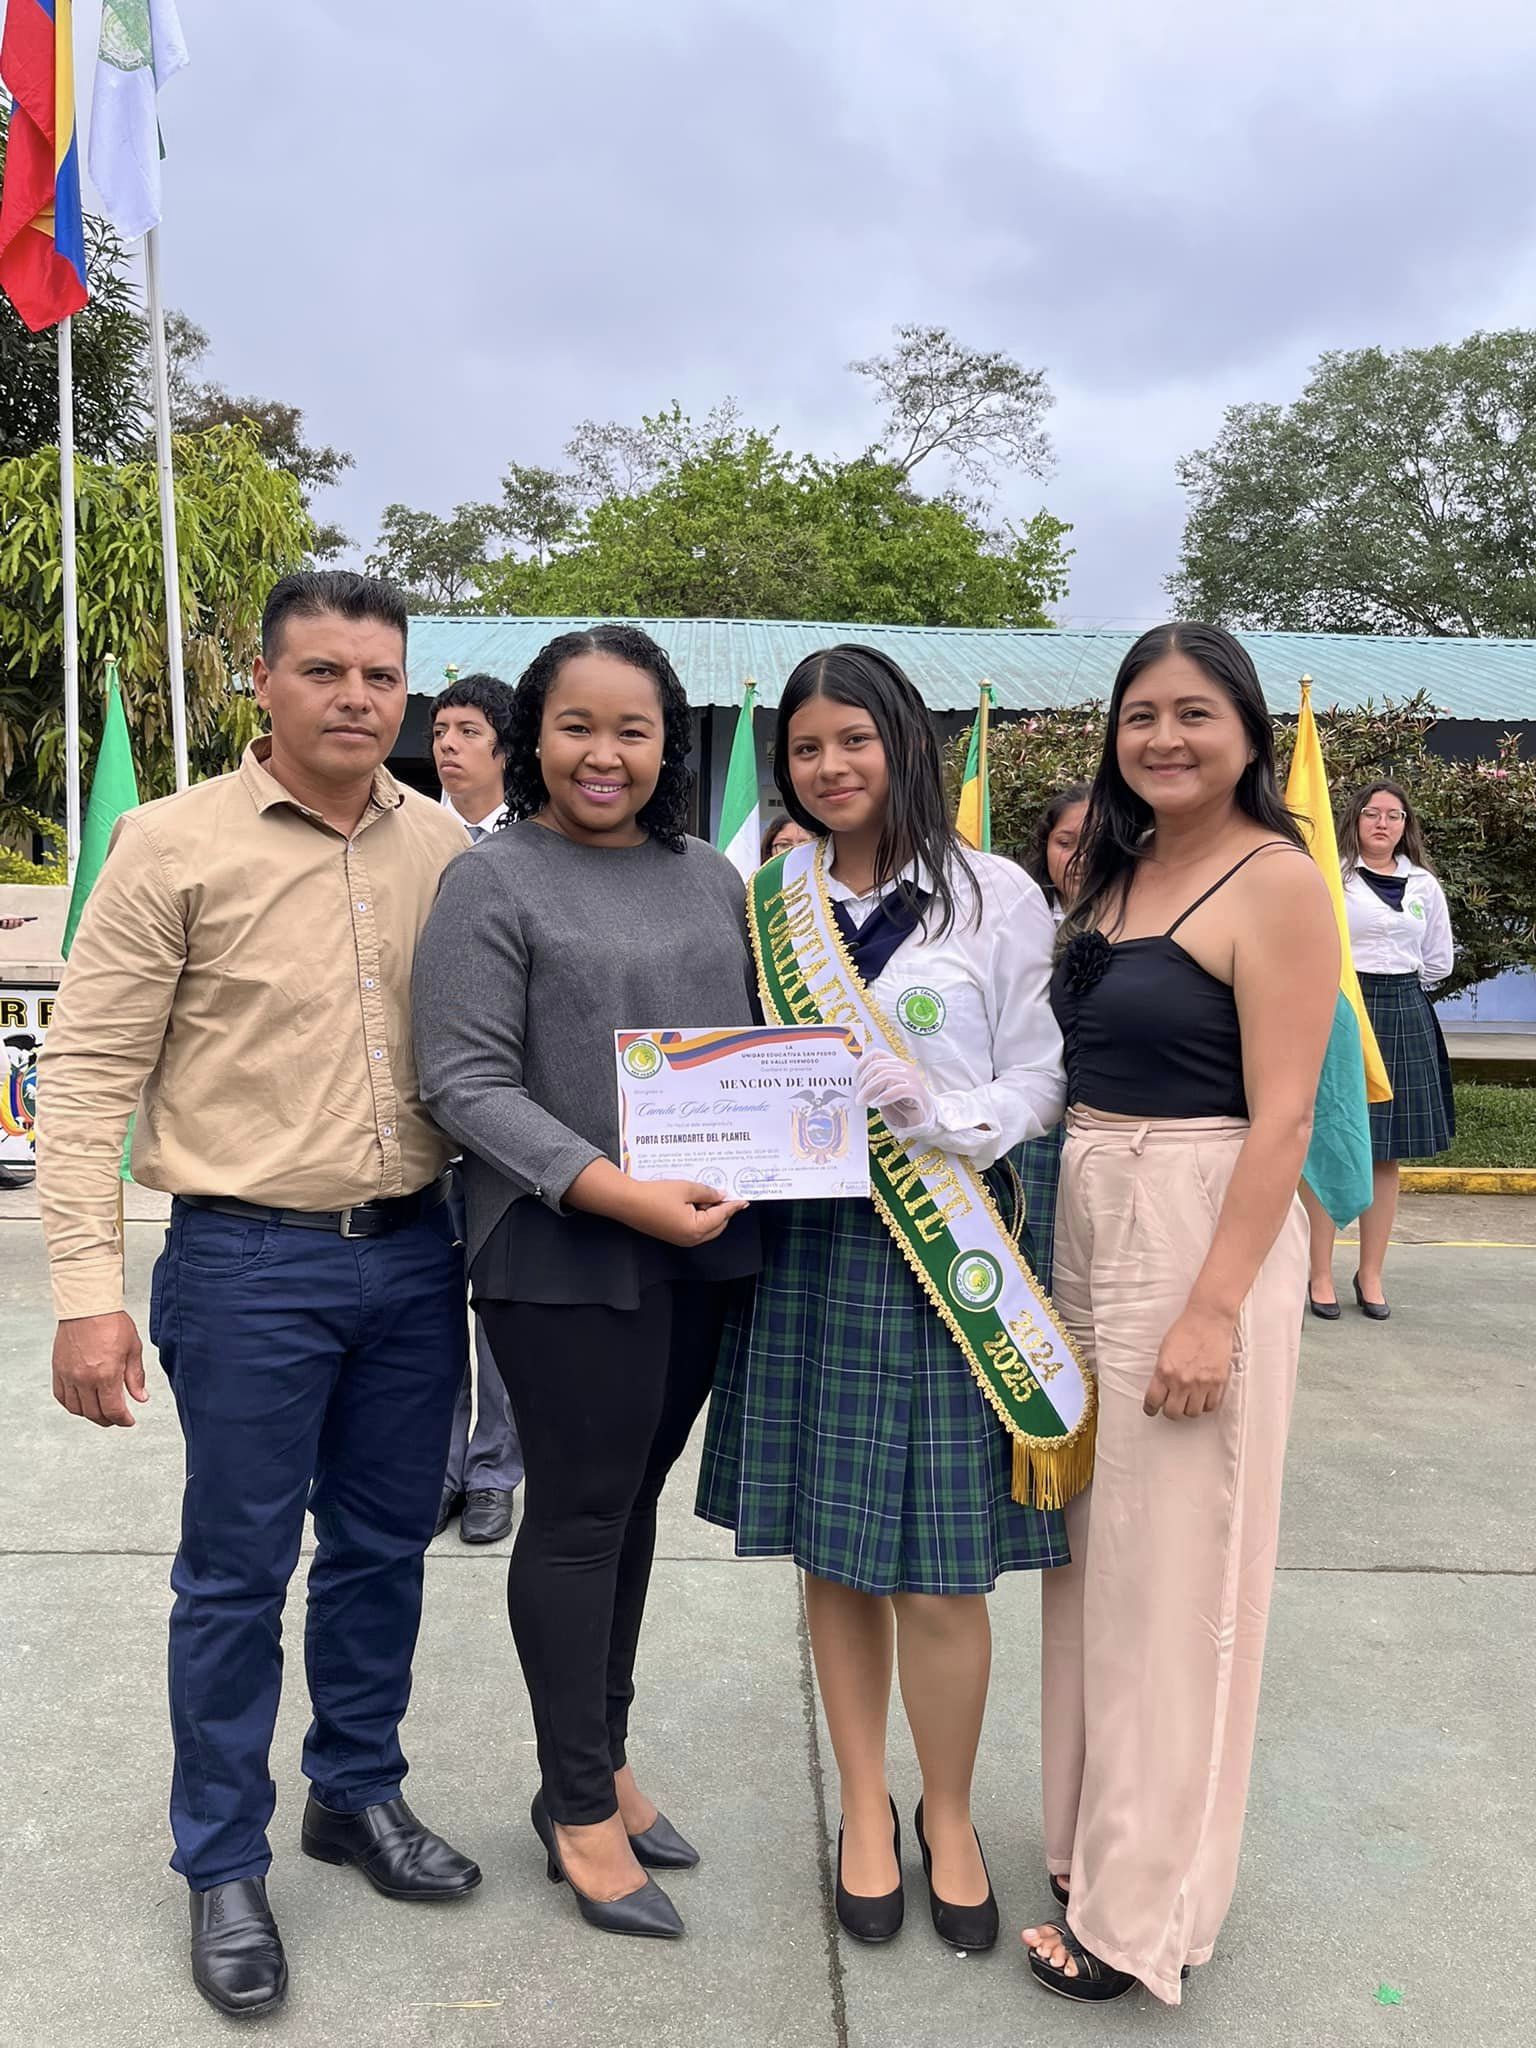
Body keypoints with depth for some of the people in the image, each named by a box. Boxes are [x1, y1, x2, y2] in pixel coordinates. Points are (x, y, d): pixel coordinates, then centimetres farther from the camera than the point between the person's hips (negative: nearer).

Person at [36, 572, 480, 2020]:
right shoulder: (175, 844, -7)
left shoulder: (444, 850, 3)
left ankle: (358, 1793, 39)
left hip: (414, 1257, 4)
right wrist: (88, 1290, -13)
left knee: (384, 1548, 17)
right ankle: (224, 1867, 28)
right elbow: (86, 1077, -8)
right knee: (237, 1572, 8)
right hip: (250, 1263, -4)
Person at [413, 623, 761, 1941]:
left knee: (634, 1499, 16)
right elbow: (466, 1085, -13)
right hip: (565, 1254, -6)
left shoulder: (710, 877, 12)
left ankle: (603, 1757, 34)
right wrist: (618, 1192, -22)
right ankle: (579, 1807, 22)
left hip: (702, 1248, 6)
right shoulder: (494, 882, -6)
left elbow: (759, 1042, 19)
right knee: (580, 1515, 4)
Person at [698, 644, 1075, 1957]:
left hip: (942, 1243, -3)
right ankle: (866, 1810, 32)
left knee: (938, 1571, 1)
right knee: (833, 1552, 12)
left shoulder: (996, 896, -1)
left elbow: (1041, 1084, -2)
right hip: (803, 1243, 3)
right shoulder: (776, 898, 9)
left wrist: (938, 1114, -19)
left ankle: (948, 1816, 26)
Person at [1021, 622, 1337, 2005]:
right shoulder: (1119, 867, 11)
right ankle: (1092, 1827, 35)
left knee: (1169, 1562, 3)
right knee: (1092, 1543, 16)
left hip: (1200, 1230, -7)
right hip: (1084, 1221, 8)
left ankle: (1146, 1905, 20)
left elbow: (1281, 1119, -16)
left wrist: (1213, 1310, -20)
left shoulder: (1275, 882, -11)